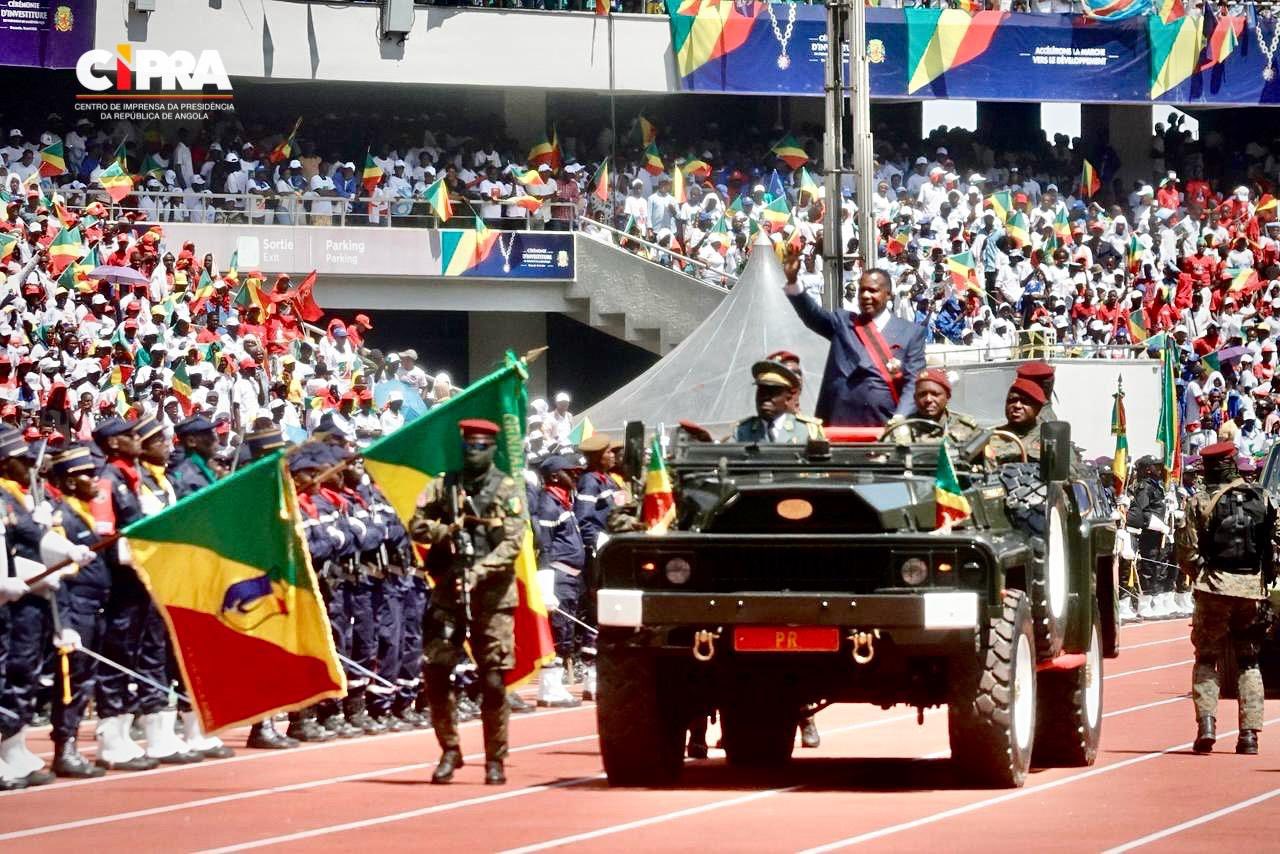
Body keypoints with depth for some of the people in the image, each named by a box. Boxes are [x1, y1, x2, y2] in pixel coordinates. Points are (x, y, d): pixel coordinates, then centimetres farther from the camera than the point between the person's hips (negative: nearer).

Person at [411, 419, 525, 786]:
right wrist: (446, 531, -14)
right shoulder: (443, 487, 11)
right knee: (436, 673, -4)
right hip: (448, 592, 2)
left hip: (492, 595, -2)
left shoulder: (509, 490, 3)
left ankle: (495, 759, 7)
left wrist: (479, 571, -19)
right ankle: (449, 751, 11)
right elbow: (417, 526, 6)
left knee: (493, 680, -3)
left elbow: (513, 541, -7)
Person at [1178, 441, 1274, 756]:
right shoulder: (1261, 499, 4)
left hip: (1215, 588, -2)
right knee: (1249, 661, 11)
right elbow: (1274, 545, 5)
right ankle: (1250, 733, 4)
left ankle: (1206, 724, -8)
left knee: (1206, 658, 8)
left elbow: (1188, 552, -7)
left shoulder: (1200, 503, -5)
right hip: (1253, 588, 2)